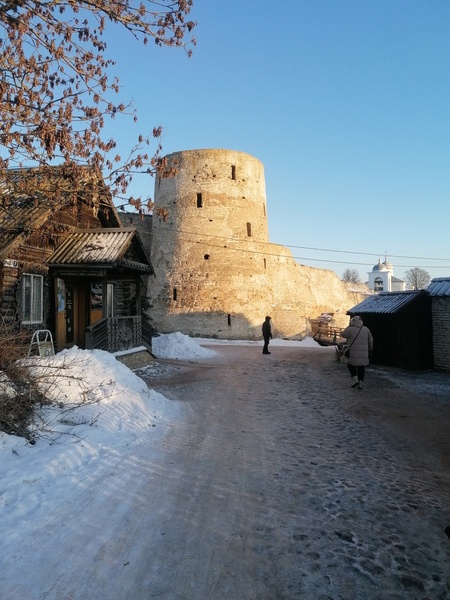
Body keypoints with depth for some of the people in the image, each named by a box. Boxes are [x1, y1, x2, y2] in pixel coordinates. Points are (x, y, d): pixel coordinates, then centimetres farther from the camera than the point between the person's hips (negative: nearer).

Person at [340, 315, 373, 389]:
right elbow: (370, 340, 14)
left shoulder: (351, 329, -14)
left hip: (353, 353, -4)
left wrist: (349, 327, 3)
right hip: (363, 354, 4)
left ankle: (355, 379, 1)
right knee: (361, 368, 12)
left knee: (351, 365, 14)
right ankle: (360, 383, 11)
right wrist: (370, 348, 29)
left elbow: (342, 334, 1)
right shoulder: (366, 329, 4)